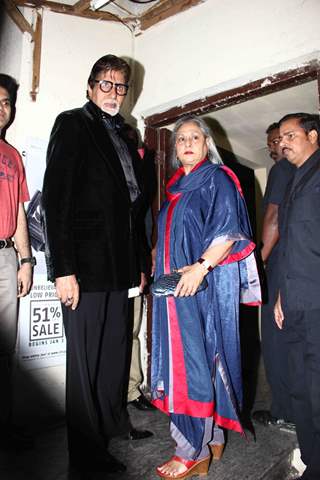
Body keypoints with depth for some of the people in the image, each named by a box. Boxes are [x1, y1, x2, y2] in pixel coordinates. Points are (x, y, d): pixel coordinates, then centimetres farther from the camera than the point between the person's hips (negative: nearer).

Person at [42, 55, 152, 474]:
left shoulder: (123, 136, 19)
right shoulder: (72, 124, -1)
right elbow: (55, 199, -11)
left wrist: (138, 263, 16)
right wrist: (63, 269, -18)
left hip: (118, 267, 7)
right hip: (85, 266, -7)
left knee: (116, 352, 17)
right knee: (86, 358, 4)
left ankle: (115, 422, 36)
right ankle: (87, 451, 20)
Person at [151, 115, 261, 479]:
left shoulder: (217, 178, -3)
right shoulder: (177, 186, 19)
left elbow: (230, 230, -14)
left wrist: (201, 267, -23)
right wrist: (160, 266, 15)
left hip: (206, 285, -8)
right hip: (176, 286, 8)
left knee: (197, 360, -5)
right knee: (186, 360, 10)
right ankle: (213, 438, 25)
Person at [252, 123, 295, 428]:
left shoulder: (283, 169, -4)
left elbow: (275, 217, -13)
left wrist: (260, 260, -8)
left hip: (282, 265, -8)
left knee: (276, 339, 1)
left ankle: (285, 413, 10)